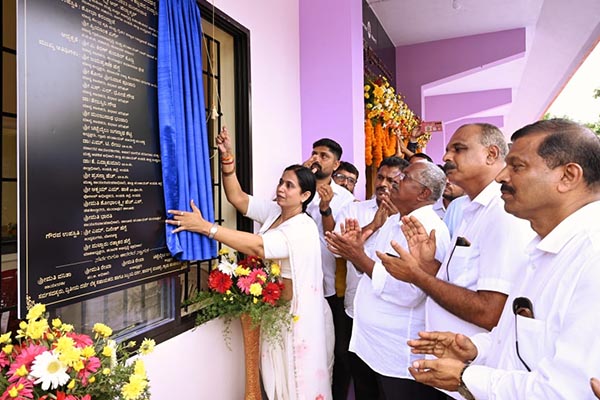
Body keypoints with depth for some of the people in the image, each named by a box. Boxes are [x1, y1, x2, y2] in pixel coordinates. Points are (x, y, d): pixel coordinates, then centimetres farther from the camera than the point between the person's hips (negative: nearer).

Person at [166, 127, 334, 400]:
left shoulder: (304, 229, -22)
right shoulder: (273, 211, 1)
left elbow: (259, 247, -34)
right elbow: (237, 197, -4)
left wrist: (205, 227, -37)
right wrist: (227, 157, -15)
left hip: (298, 317, -7)